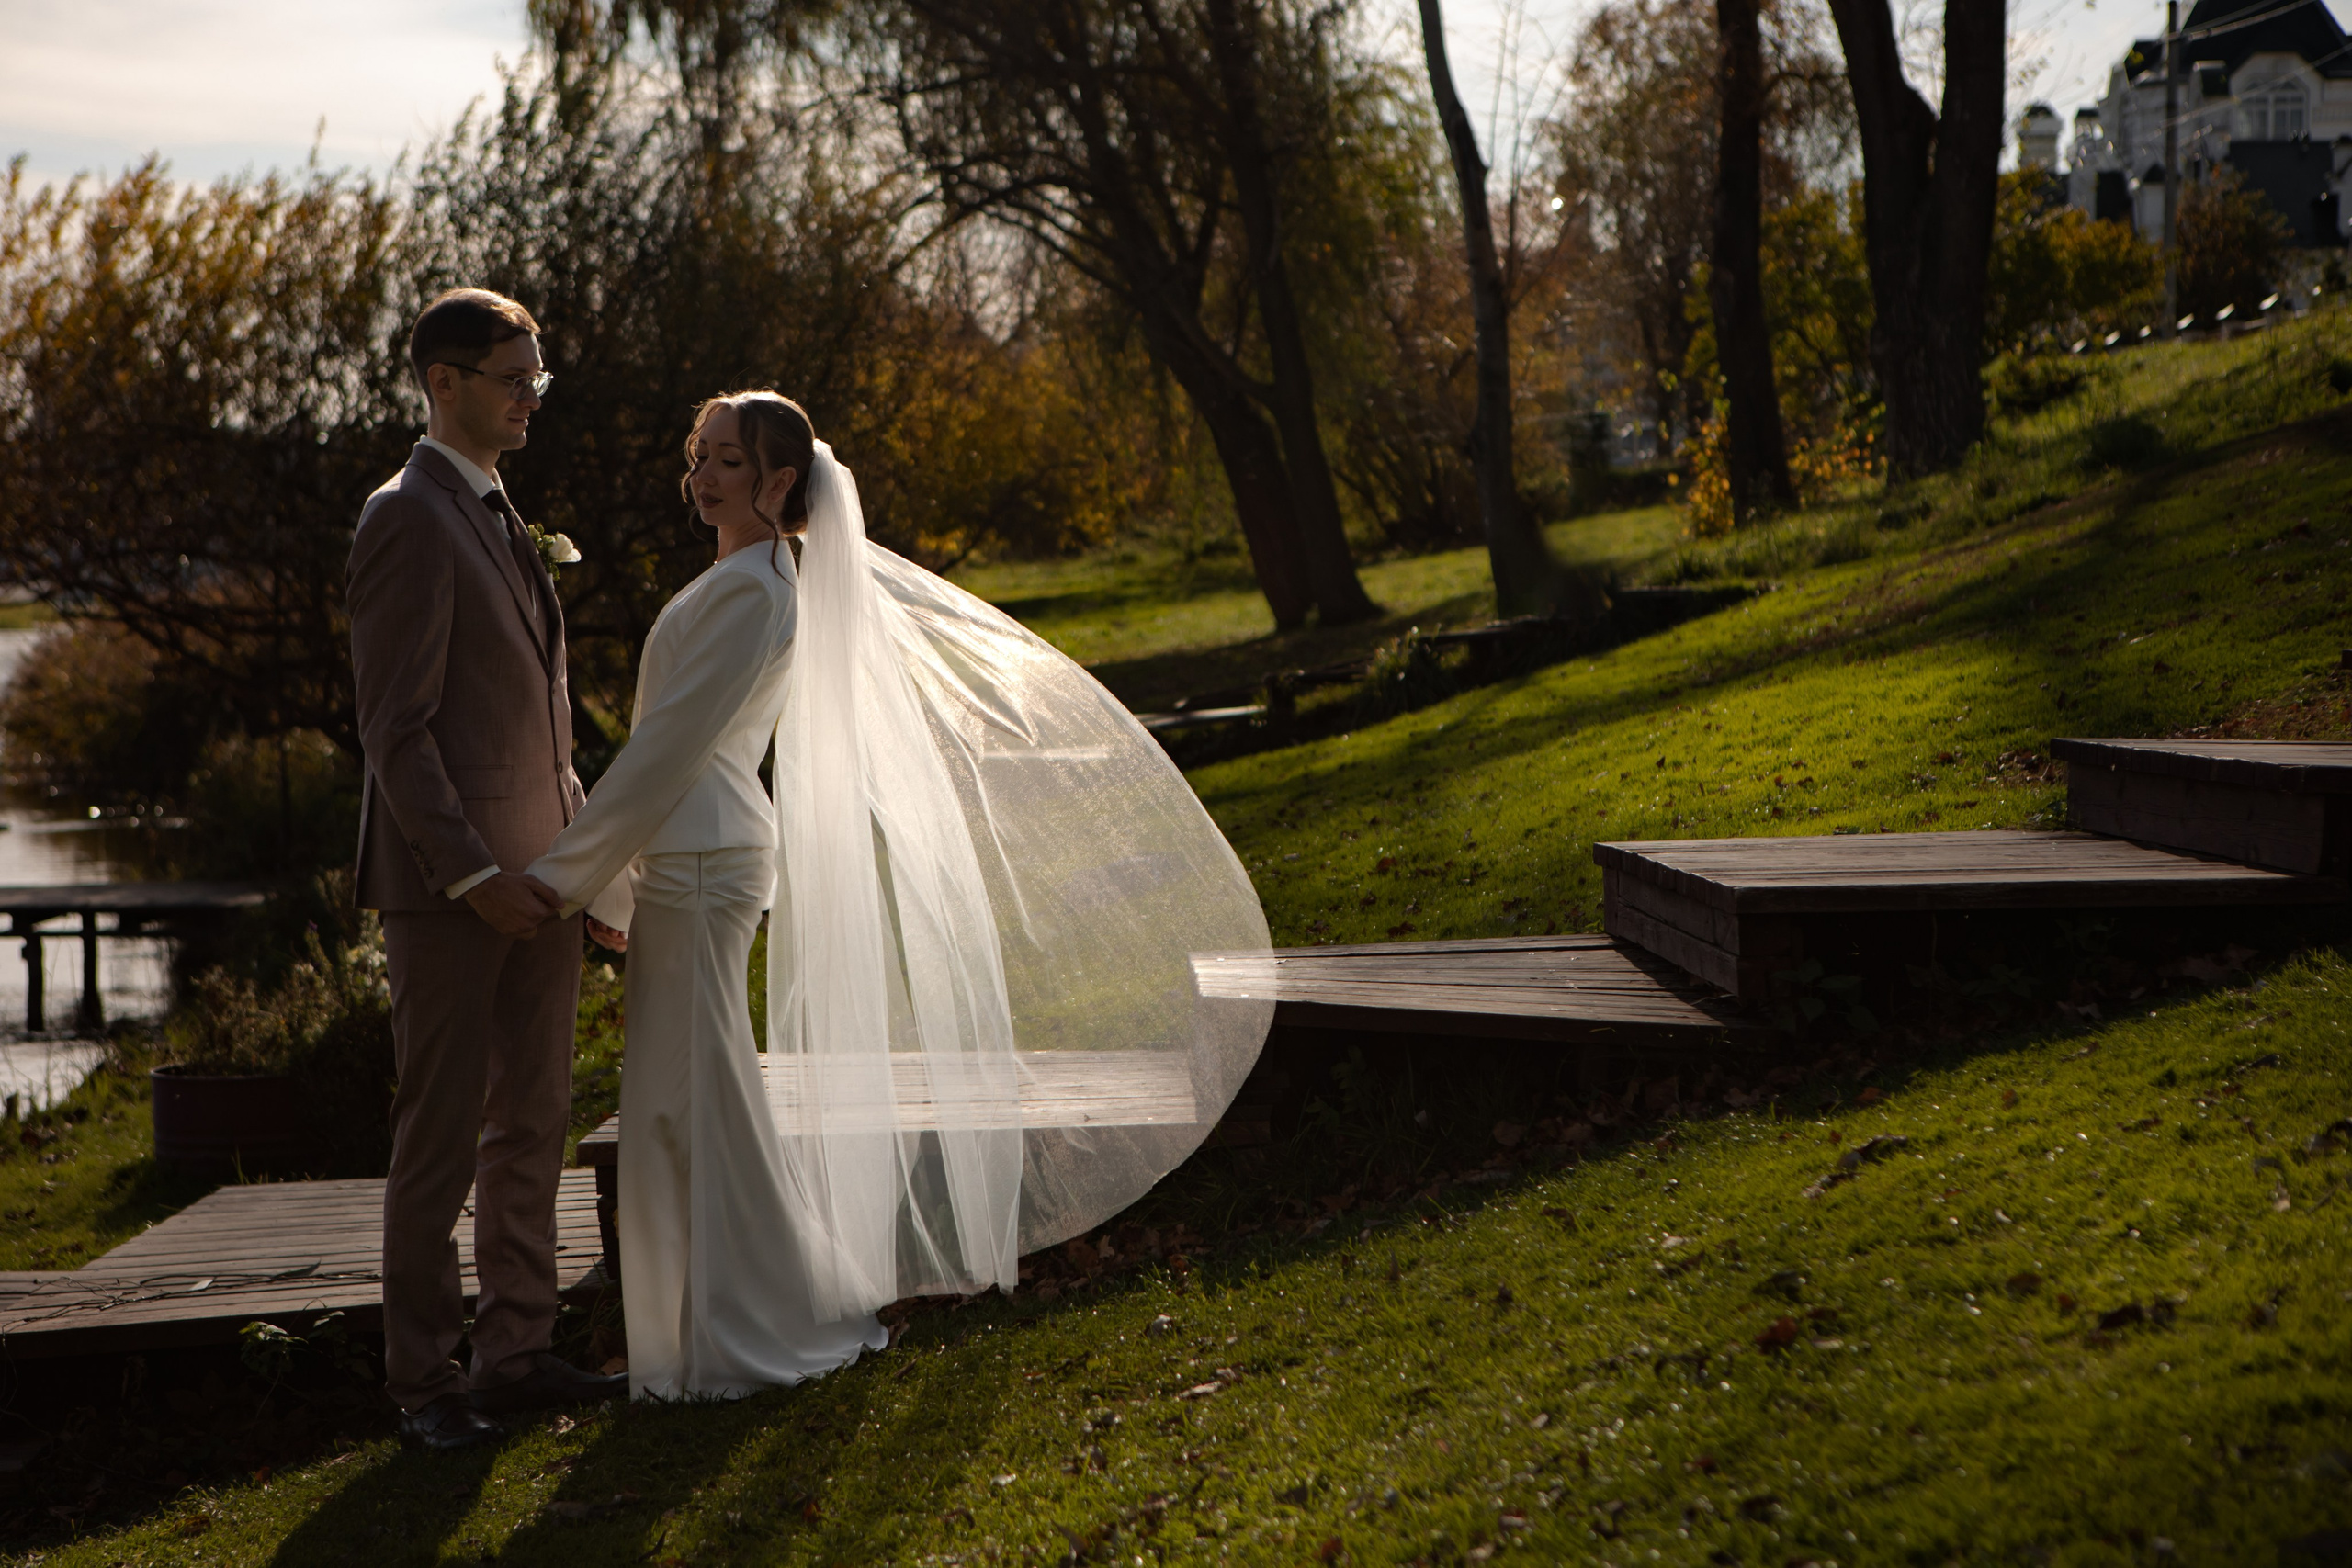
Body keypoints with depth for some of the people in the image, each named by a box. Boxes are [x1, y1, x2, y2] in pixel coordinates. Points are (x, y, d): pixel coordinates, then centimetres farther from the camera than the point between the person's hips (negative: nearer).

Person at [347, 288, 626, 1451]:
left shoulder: (496, 519, 17)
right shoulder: (408, 522, -12)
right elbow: (395, 729, -17)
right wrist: (472, 875, -20)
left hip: (534, 876, 9)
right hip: (451, 887, -9)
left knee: (532, 1124, 12)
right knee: (440, 1138, -1)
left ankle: (516, 1353, 21)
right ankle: (424, 1378, 8)